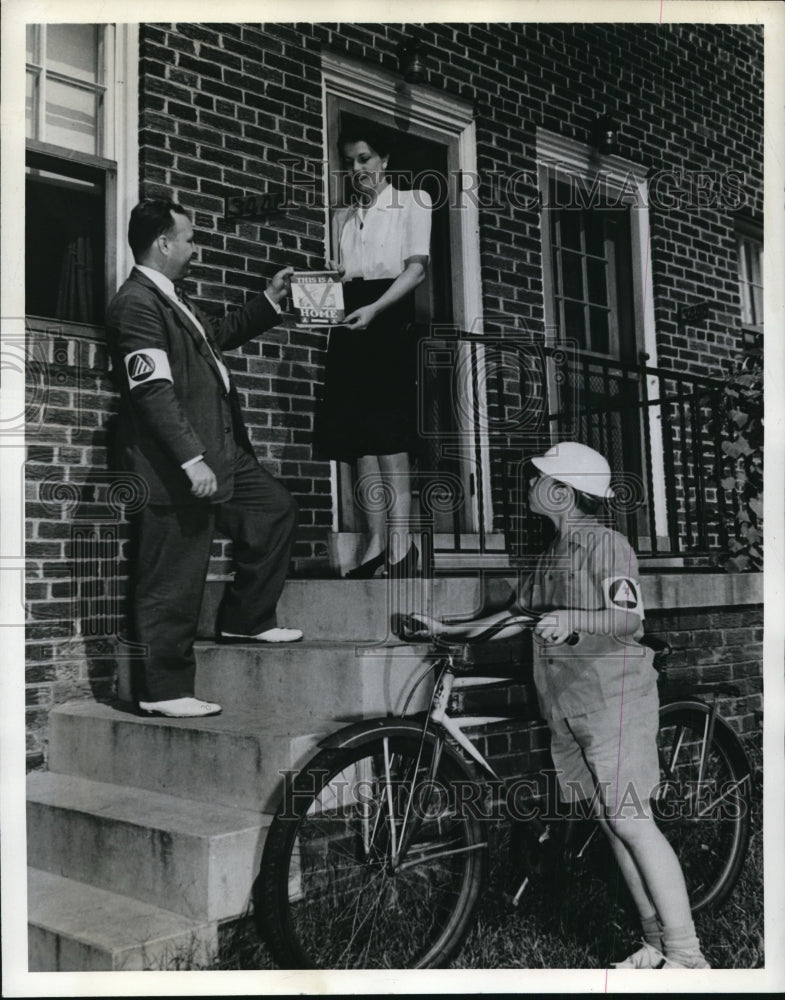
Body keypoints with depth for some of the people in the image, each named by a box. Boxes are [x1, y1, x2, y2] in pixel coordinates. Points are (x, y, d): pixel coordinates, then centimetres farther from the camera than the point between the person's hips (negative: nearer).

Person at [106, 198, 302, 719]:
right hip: (176, 469, -11)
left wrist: (271, 299, 28)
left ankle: (245, 619, 27)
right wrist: (191, 460, -27)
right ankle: (163, 690, 8)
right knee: (172, 582, -4)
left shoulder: (173, 300, 16)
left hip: (219, 452, 11)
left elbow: (219, 334, 33)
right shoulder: (136, 304, -16)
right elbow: (154, 391, -23)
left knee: (276, 506, 20)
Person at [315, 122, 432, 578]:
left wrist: (374, 309, -18)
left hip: (391, 318, -5)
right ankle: (377, 540, -1)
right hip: (351, 323, 5)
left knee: (388, 433, -13)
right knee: (358, 435, -3)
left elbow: (416, 268, -4)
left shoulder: (412, 202, 8)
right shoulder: (344, 217, 23)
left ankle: (401, 542, -12)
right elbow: (341, 275, 17)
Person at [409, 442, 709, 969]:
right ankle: (658, 945, 19)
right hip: (567, 705, 8)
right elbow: (519, 615, 20)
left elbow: (628, 617, -21)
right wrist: (451, 630, 17)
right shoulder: (552, 552, 15)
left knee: (630, 822, -10)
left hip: (613, 698, -8)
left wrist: (570, 620, -37)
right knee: (610, 823, 9)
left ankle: (687, 955, -2)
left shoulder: (606, 544, -10)